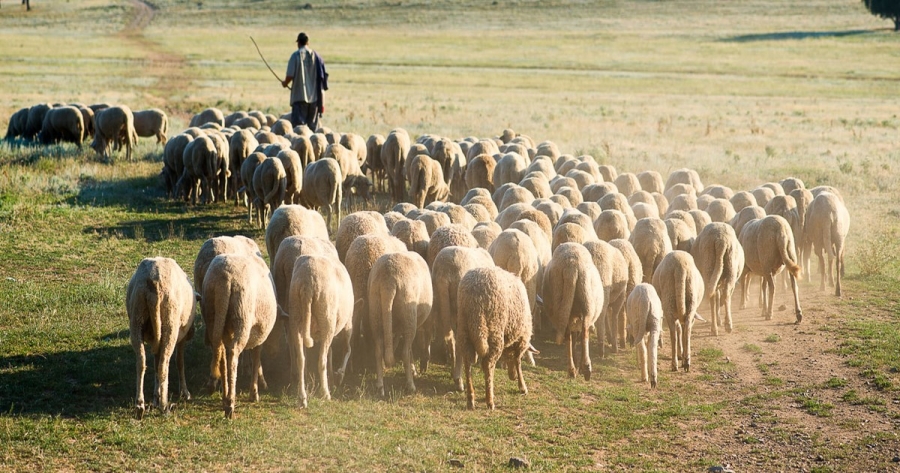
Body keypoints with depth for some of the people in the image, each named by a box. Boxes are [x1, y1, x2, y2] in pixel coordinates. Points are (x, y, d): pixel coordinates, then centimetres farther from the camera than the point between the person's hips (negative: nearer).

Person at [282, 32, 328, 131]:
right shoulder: (316, 55, 4)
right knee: (313, 126, 12)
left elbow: (290, 75, -12)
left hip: (300, 96, -4)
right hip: (314, 96, 4)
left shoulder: (296, 55, -7)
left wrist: (285, 83, 11)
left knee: (298, 124, -5)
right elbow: (322, 76, 5)